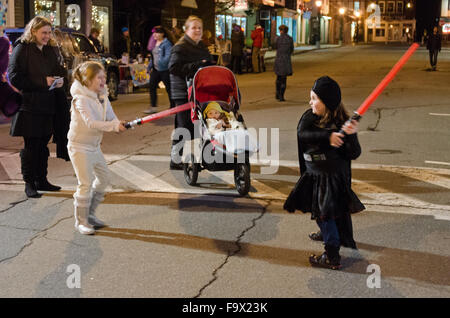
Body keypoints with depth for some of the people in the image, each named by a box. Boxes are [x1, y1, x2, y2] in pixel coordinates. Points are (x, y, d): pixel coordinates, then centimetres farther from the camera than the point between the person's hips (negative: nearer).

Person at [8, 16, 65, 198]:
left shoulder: (50, 50, 14)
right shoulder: (22, 49, -6)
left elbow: (58, 71, 24)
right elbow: (15, 77, -13)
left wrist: (59, 81, 0)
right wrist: (43, 82, -17)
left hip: (47, 106, 6)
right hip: (29, 106, -6)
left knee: (43, 145, 11)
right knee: (31, 146, -2)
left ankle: (41, 180, 21)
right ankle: (29, 183, 7)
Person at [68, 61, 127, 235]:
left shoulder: (102, 97, 6)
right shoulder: (81, 99, -19)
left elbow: (111, 117, 0)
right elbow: (91, 123, -29)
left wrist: (119, 124, -22)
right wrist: (114, 125, -34)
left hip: (94, 145, 9)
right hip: (80, 146, -9)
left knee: (103, 178, 13)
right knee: (85, 183, -9)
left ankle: (89, 214, 27)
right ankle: (81, 221, 5)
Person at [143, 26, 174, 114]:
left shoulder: (167, 43, -13)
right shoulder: (155, 43, 14)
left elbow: (168, 56, -22)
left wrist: (162, 62, -29)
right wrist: (150, 66, 18)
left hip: (165, 70, -8)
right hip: (155, 69, 8)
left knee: (169, 88, 0)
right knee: (152, 87, 4)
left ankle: (173, 107, 11)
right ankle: (153, 108, 10)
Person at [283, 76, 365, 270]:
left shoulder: (341, 123, -17)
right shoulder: (309, 117, -4)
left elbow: (354, 154, -19)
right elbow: (302, 134, -25)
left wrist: (351, 135, -37)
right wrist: (328, 136, -38)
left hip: (333, 177, -6)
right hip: (313, 175, 7)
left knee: (327, 213, -5)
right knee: (318, 209, 24)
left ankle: (332, 257, 2)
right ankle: (326, 233, 51)